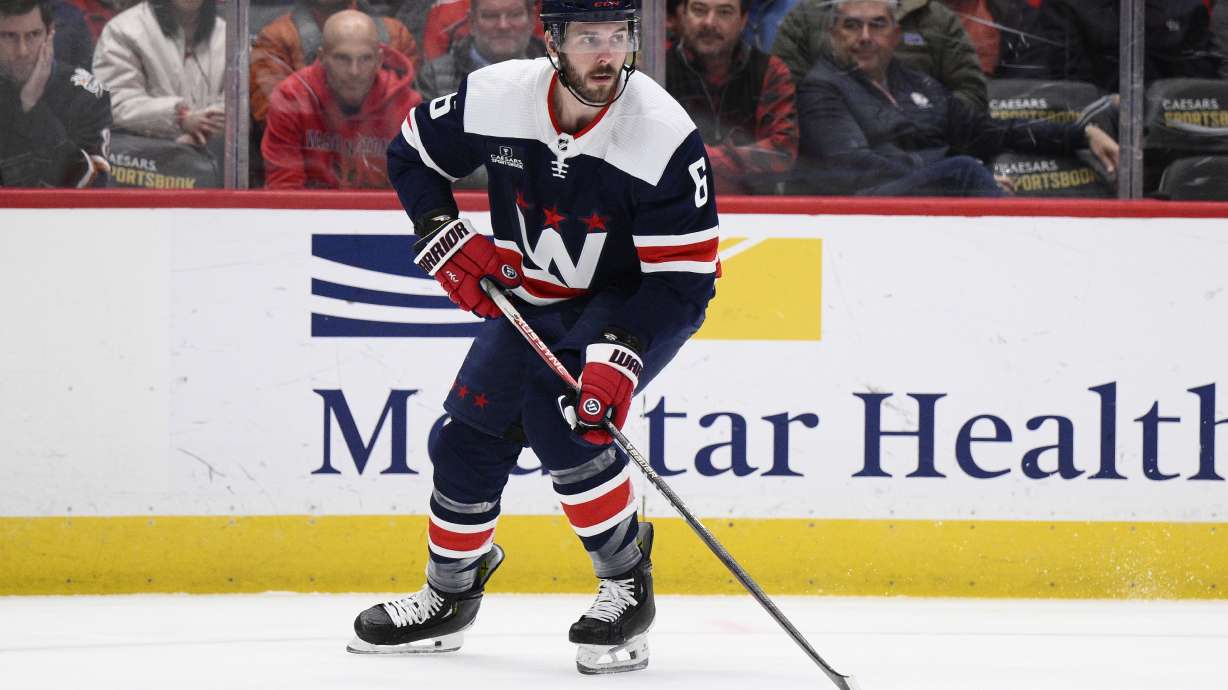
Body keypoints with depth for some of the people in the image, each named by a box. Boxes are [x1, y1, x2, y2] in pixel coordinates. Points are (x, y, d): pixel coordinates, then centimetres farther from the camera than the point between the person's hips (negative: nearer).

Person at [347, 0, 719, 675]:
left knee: (560, 417, -26)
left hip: (633, 304, -5)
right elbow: (411, 152, 2)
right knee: (469, 436, 3)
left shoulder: (665, 137, -30)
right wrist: (442, 238, -12)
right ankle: (448, 595, 28)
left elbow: (682, 278, -27)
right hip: (531, 300, 5)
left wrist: (619, 354, -38)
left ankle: (628, 585, -10)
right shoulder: (494, 98, -20)